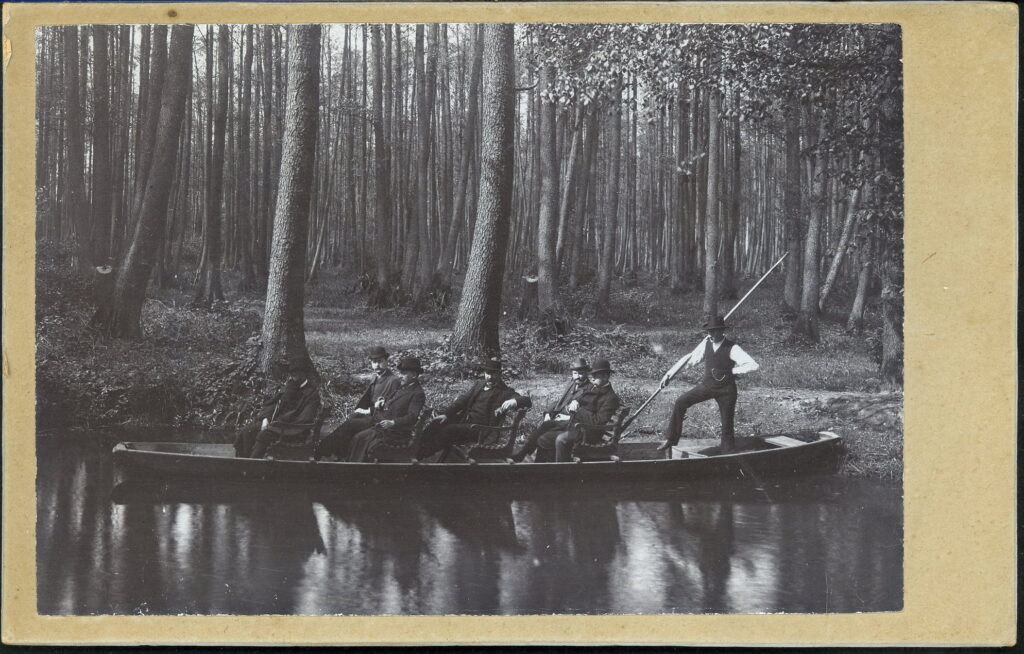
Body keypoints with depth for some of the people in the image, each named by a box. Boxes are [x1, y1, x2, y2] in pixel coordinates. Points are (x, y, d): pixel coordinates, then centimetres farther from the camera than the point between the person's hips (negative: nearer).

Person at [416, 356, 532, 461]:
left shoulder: (505, 392, 0)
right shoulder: (479, 385, 18)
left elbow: (528, 401, -10)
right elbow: (463, 400, 16)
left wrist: (514, 402, -34)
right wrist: (446, 414, 1)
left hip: (479, 429, -7)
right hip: (464, 419, 7)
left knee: (449, 430, -28)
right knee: (436, 424, -14)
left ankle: (423, 455, -25)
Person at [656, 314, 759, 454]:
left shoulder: (732, 349, -15)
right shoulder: (706, 343, -2)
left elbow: (753, 365, -22)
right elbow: (690, 359, 5)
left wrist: (731, 371, -22)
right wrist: (669, 374, 1)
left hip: (725, 390, -4)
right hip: (706, 385, 4)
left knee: (727, 426, 0)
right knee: (680, 403, -10)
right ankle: (670, 439, -1)